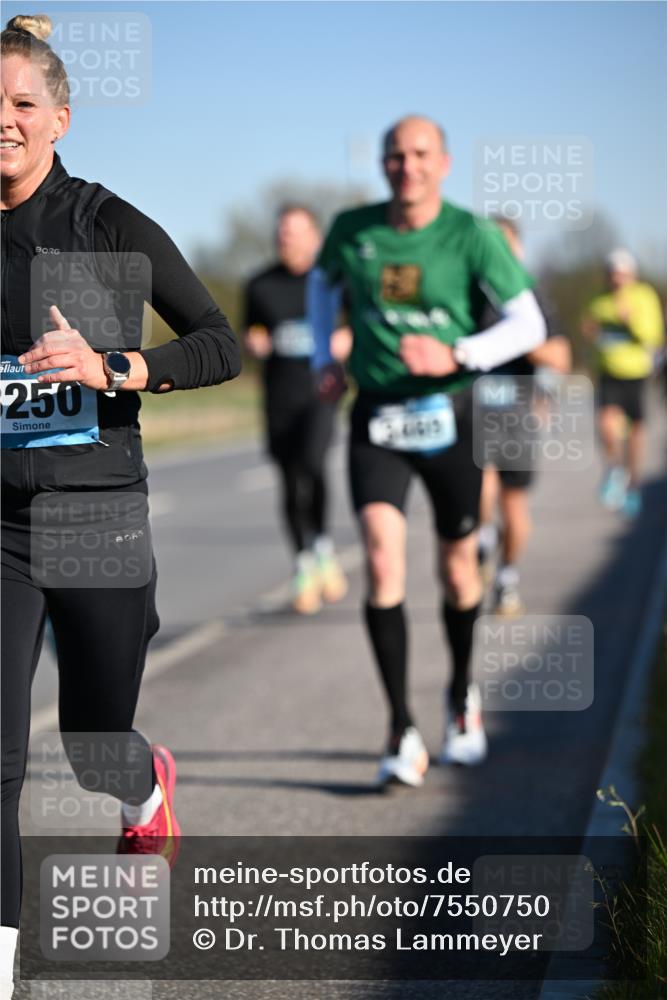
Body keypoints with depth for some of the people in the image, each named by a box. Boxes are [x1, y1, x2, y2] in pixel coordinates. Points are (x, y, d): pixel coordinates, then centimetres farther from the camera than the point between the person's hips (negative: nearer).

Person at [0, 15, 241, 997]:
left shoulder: (111, 227, -5)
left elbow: (222, 345, -8)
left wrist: (111, 368, -22)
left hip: (98, 513, -1)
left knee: (96, 746, 15)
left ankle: (150, 787, 52)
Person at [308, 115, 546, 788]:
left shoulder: (472, 236, -8)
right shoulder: (352, 230, 0)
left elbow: (528, 324, -8)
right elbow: (323, 282, 23)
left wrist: (458, 356, -23)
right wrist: (324, 359, 12)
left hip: (449, 416, -1)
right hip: (375, 419, 1)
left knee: (457, 569, 11)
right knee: (382, 562, -16)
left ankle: (462, 695, 40)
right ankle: (402, 735, -12)